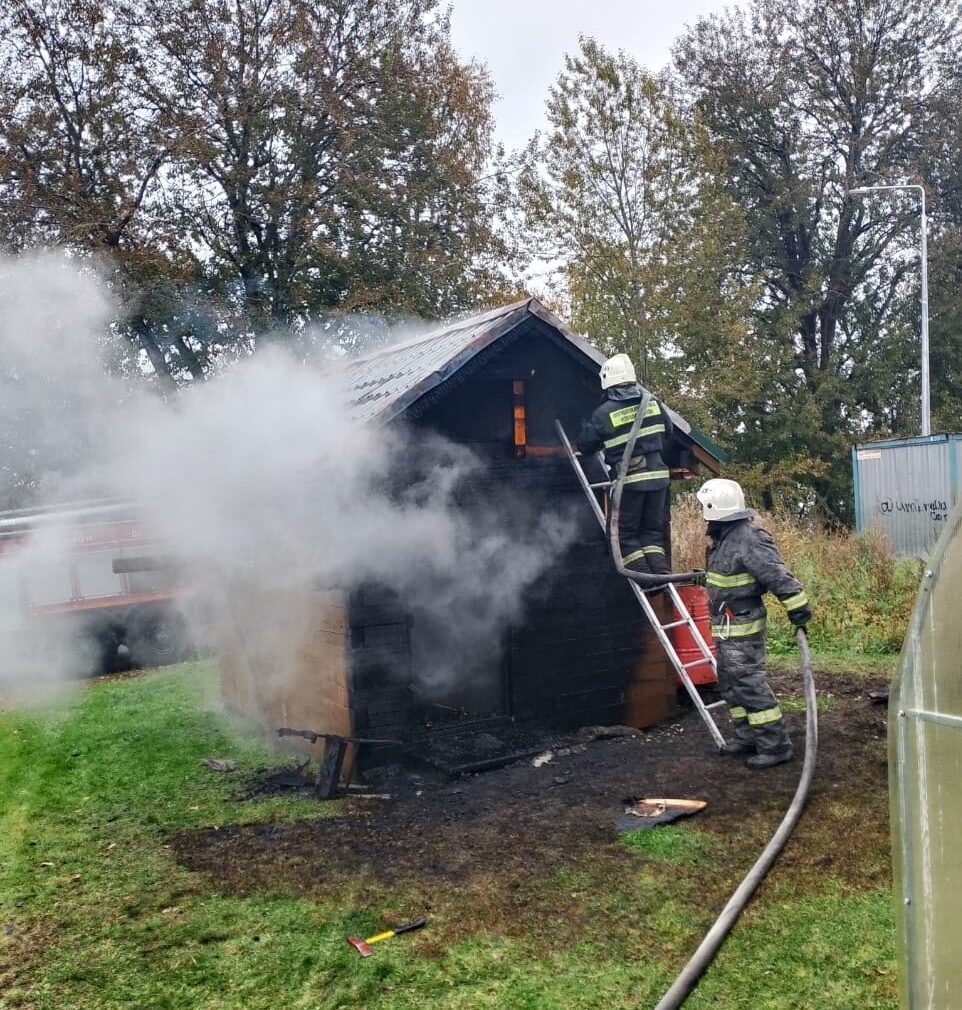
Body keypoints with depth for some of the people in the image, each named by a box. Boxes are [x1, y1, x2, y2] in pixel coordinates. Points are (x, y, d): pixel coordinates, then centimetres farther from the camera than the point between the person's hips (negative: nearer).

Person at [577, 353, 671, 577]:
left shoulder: (603, 413, -10)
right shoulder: (653, 403, 3)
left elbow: (584, 447, 0)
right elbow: (667, 431, 17)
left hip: (629, 481, -4)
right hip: (658, 475, 5)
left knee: (626, 533, 6)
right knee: (652, 529, 14)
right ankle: (659, 572, 3)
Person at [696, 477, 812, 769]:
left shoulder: (748, 539, -22)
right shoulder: (724, 537, 9)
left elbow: (778, 575, -25)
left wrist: (798, 608, -25)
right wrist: (704, 577, 42)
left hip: (742, 627, -10)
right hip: (725, 628, 10)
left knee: (750, 683, -8)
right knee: (730, 683, 16)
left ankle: (775, 745, 0)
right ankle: (747, 736, 27)